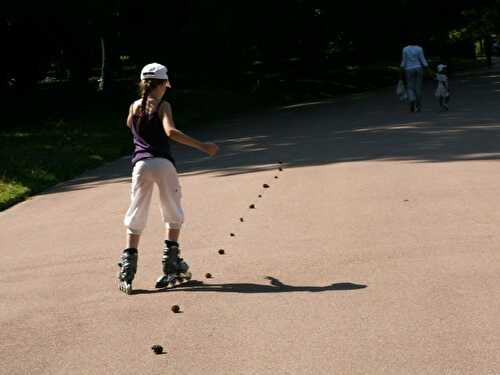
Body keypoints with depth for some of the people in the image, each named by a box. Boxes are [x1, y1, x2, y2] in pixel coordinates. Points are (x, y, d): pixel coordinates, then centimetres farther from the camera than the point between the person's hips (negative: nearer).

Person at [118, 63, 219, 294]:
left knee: (136, 217, 7)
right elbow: (170, 131, -19)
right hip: (163, 163, -3)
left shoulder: (134, 107, 12)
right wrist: (202, 146, -20)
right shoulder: (163, 106, -2)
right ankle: (172, 263, 10)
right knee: (173, 215, 13)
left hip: (141, 164, 3)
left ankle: (127, 268, -1)